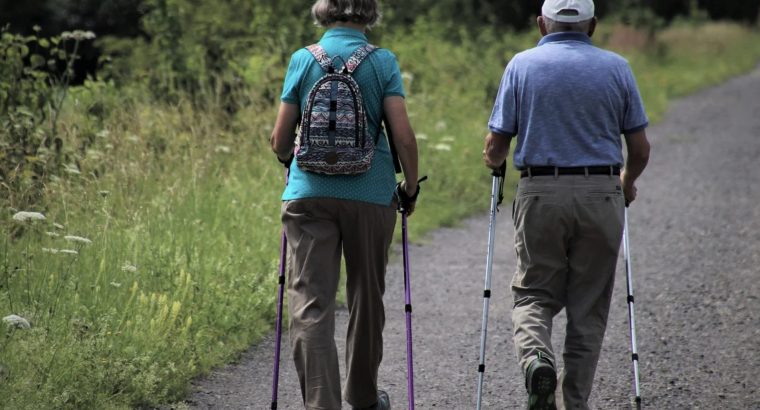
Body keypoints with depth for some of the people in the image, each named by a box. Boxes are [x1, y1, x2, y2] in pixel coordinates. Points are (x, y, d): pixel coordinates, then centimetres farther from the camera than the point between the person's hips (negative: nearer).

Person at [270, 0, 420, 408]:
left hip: (309, 192, 0)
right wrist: (411, 187, 8)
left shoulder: (302, 60, 2)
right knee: (366, 298, 17)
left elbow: (280, 140, 4)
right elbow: (403, 136, -7)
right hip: (370, 193, 1)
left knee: (309, 303, -3)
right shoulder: (382, 62, -1)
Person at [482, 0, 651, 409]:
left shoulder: (522, 65, 2)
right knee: (588, 309, 10)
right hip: (602, 196, 1)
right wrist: (627, 184, 27)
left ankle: (535, 357, -19)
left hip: (540, 194, -1)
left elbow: (495, 147, 1)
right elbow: (640, 149, 7)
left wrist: (493, 161, 24)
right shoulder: (616, 68, 5)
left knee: (534, 295, 10)